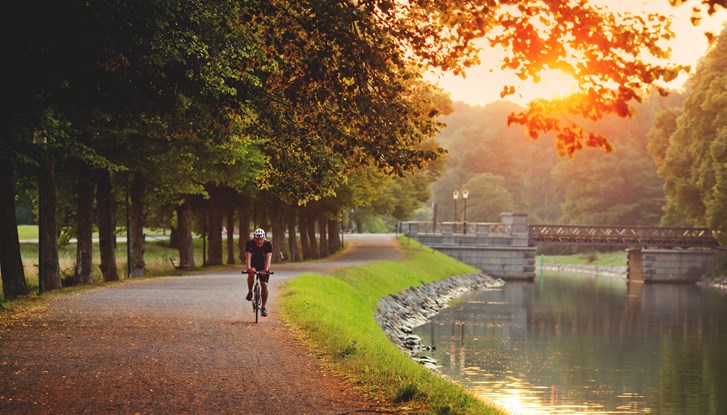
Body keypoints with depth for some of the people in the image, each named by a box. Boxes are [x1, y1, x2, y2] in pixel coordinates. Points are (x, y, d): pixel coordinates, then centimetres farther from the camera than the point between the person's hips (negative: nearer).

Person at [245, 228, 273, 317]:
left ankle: (263, 307, 1)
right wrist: (249, 268, -49)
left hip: (263, 266, 0)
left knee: (264, 285, -11)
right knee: (251, 273, -34)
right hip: (253, 264, 0)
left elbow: (268, 258, -33)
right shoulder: (250, 244, -23)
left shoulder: (268, 244, -23)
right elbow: (248, 257, -31)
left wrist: (266, 269, -49)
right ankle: (250, 292, -12)